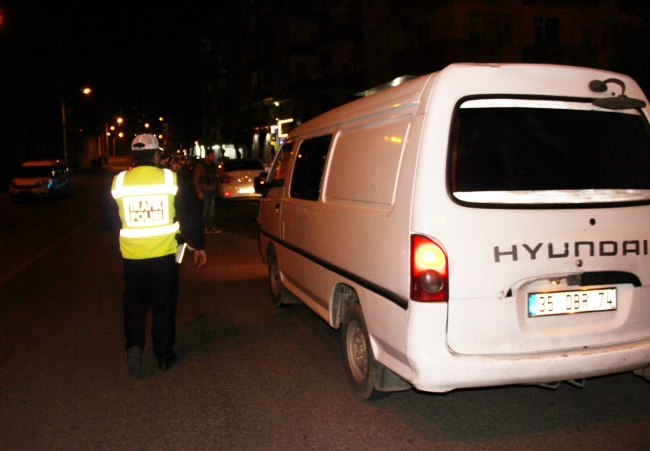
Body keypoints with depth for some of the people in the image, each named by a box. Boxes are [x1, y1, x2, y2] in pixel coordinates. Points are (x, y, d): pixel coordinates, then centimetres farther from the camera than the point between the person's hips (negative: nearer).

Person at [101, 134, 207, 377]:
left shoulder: (118, 182, -3)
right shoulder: (171, 179, -6)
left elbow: (108, 221, 6)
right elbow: (189, 217, -3)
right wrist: (199, 245, 9)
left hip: (132, 257, 1)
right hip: (164, 255, -1)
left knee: (134, 303, 17)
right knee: (164, 306, 11)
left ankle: (134, 346, 1)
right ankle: (164, 355, 19)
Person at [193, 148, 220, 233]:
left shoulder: (213, 166, 10)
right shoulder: (200, 166, -9)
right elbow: (195, 179, -10)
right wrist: (199, 192, -15)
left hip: (212, 191, 6)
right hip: (204, 191, -6)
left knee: (211, 210, 10)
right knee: (204, 210, -1)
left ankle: (211, 227, 15)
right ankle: (204, 228, 6)